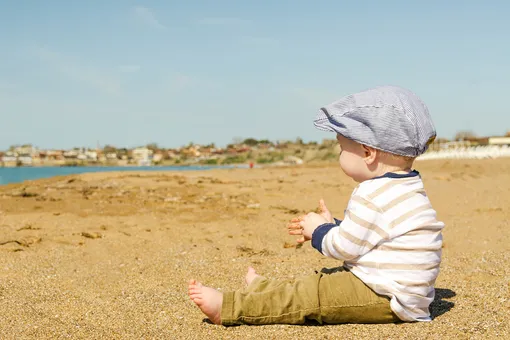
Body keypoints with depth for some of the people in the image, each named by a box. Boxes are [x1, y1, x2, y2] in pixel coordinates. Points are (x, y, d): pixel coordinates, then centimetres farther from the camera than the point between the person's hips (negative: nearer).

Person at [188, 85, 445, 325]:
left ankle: (227, 308, -8)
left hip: (385, 300, -11)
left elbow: (344, 247, -17)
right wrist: (330, 226, 22)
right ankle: (260, 290, 32)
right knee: (322, 281, 18)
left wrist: (319, 231, 2)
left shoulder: (373, 196, -22)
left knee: (312, 295, -10)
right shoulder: (403, 188, 13)